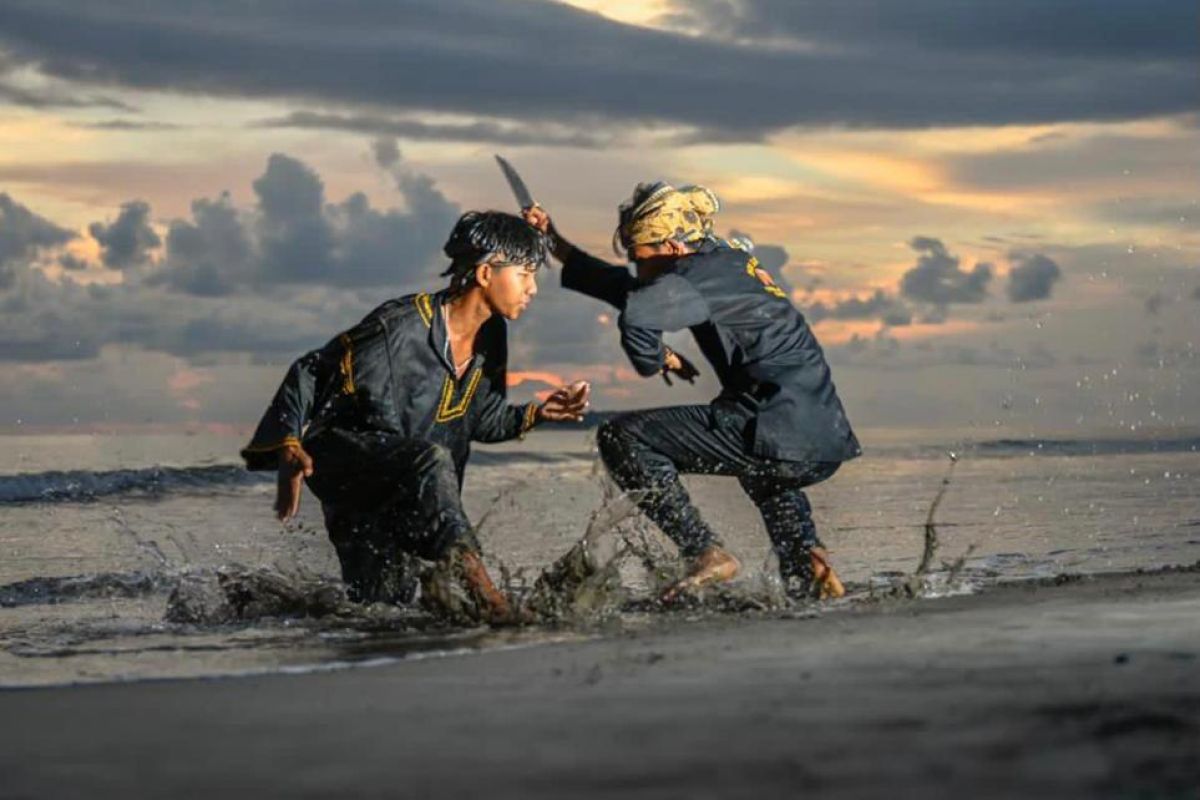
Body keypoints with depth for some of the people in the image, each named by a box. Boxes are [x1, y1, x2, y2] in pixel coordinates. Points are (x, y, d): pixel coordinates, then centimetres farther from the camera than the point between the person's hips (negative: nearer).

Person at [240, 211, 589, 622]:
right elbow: (309, 373, -17)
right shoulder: (402, 327, -22)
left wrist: (537, 413, -2)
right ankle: (486, 599, -43)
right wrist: (289, 449, -28)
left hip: (400, 496, 8)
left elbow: (479, 421, 14)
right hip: (337, 455, -8)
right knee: (429, 460, -37)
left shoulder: (490, 338, 2)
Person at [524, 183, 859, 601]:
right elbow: (629, 290, 30)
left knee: (621, 438, -3)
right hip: (828, 443, 10)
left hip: (784, 437, -10)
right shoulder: (731, 262, 21)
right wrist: (557, 246, 31)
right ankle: (807, 559, 22)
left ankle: (708, 554, -6)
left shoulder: (708, 273, -7)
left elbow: (637, 314, -27)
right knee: (763, 469, 46)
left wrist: (655, 360, -6)